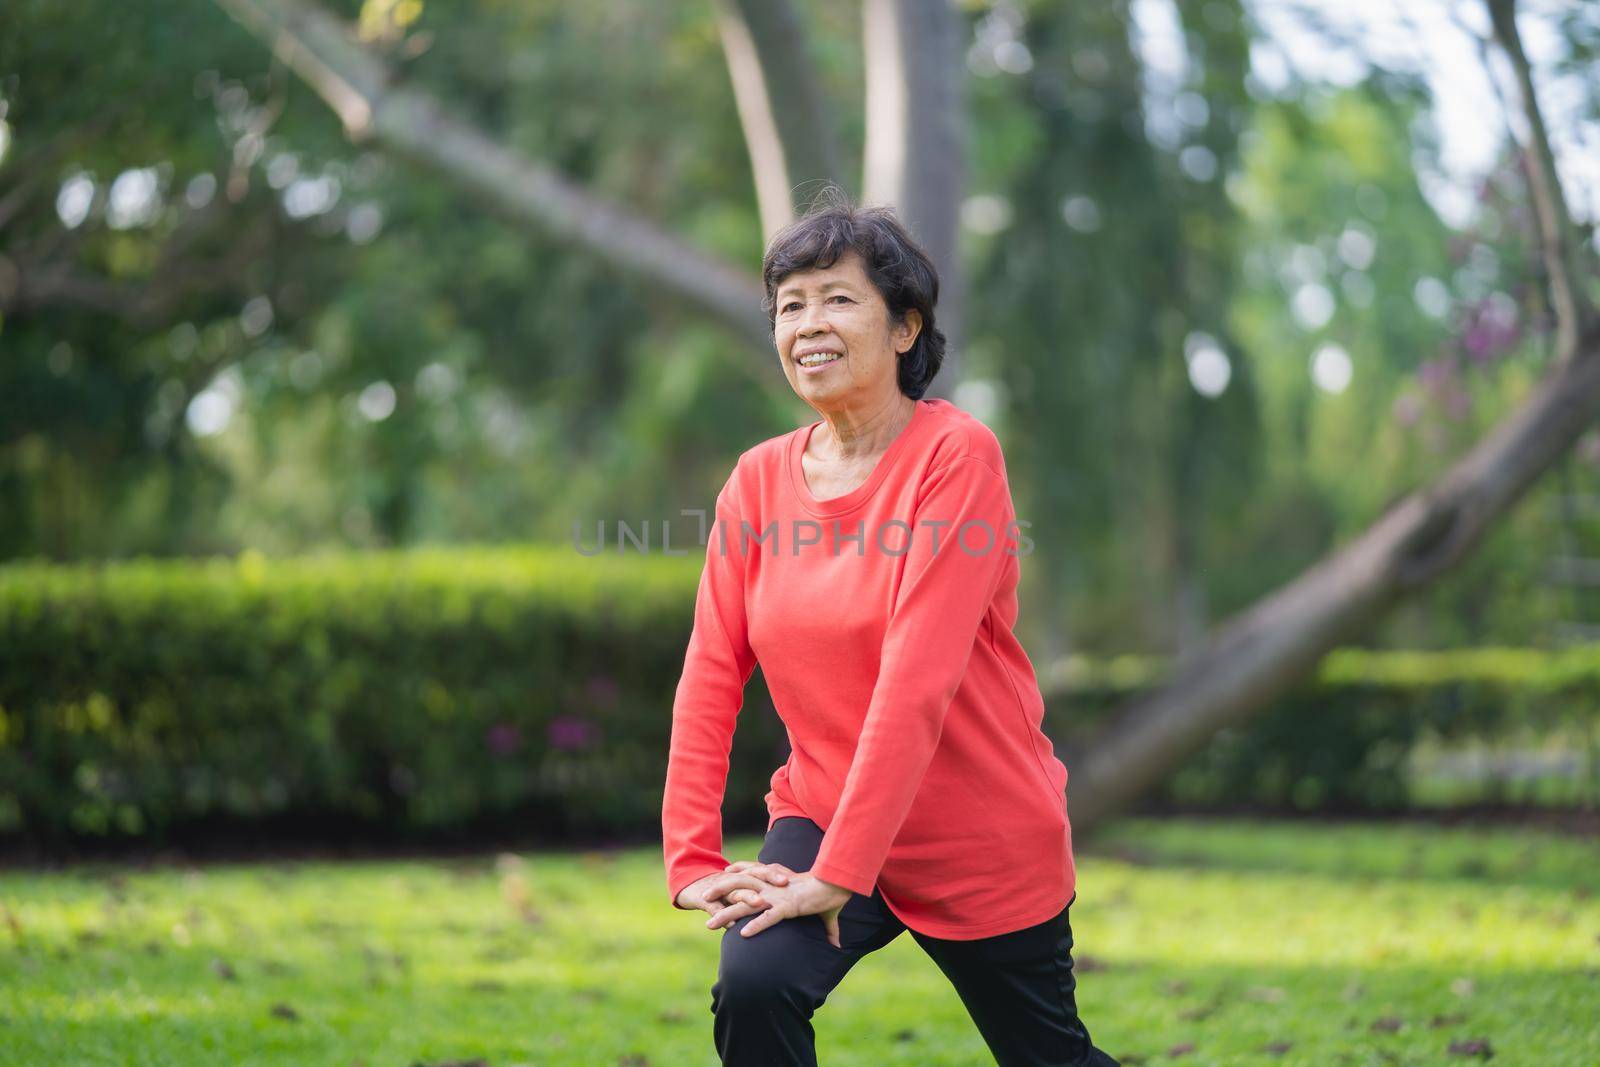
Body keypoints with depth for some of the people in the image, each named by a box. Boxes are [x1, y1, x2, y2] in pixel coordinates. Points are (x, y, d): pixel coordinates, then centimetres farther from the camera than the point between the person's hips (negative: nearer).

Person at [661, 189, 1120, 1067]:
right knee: (752, 985, -26)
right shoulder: (759, 481, -1)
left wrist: (837, 873, -28)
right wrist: (691, 860, -14)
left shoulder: (957, 454, -18)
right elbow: (711, 678, -2)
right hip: (823, 815, 3)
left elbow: (917, 679, -25)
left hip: (986, 845, -3)